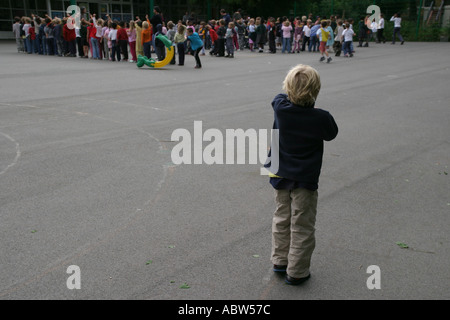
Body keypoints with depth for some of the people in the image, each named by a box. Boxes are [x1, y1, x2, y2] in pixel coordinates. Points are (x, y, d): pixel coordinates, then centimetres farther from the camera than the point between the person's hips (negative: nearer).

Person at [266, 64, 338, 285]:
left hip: (280, 176, 4)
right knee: (302, 227, 8)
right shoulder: (321, 118, -19)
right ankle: (296, 272, 18)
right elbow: (331, 135, 2)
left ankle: (280, 260, 34)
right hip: (305, 180, -4)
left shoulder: (280, 107, -11)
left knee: (282, 219, 21)